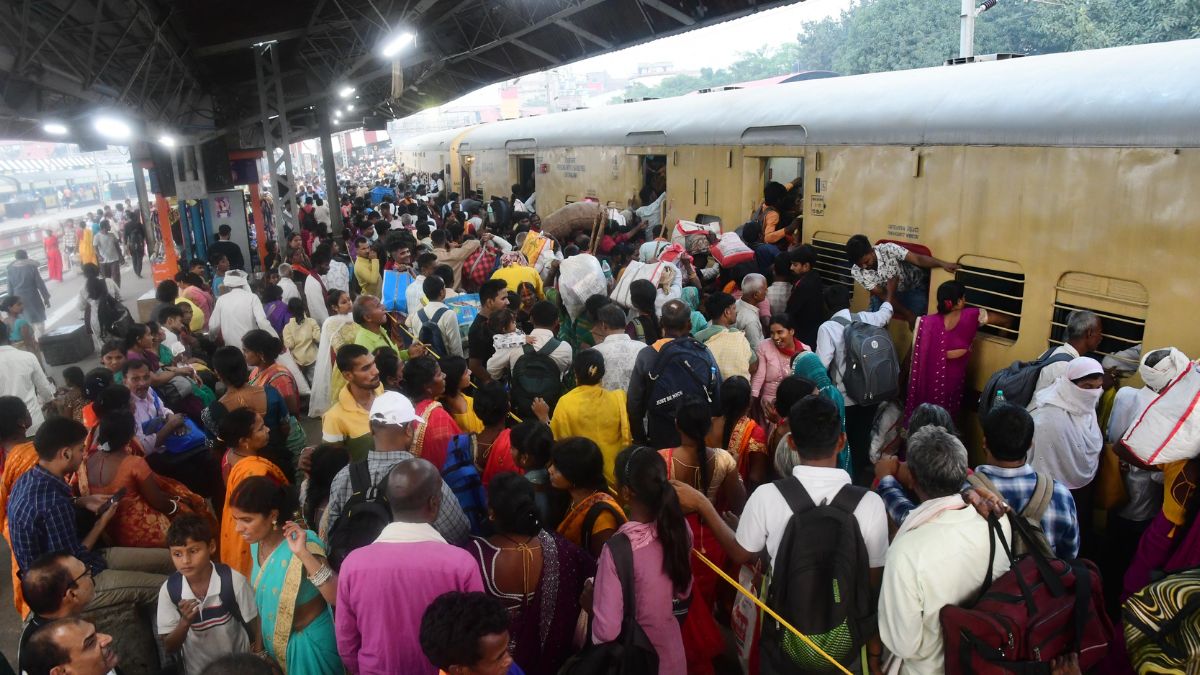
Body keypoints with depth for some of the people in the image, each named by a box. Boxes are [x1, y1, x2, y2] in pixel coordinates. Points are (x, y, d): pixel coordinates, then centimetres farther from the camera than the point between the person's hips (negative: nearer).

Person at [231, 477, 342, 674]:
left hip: (309, 641, -6)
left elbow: (337, 598, -40)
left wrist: (304, 554, -47)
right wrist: (259, 641, 17)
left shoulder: (303, 545, -29)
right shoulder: (257, 544, -7)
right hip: (275, 642, 6)